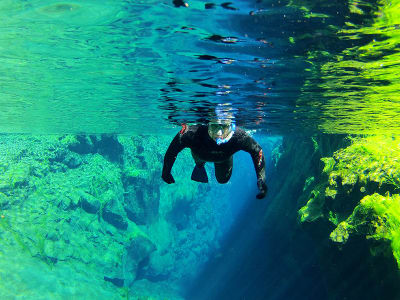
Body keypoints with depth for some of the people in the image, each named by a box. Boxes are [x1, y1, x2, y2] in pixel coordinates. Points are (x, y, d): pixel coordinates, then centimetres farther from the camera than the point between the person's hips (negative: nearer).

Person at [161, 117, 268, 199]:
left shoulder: (239, 137, -47)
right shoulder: (193, 134, -49)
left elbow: (257, 151, -27)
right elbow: (172, 150, -30)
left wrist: (261, 179, -30)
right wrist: (166, 172, -21)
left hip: (224, 158, 1)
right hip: (200, 154, -1)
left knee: (223, 179, 26)